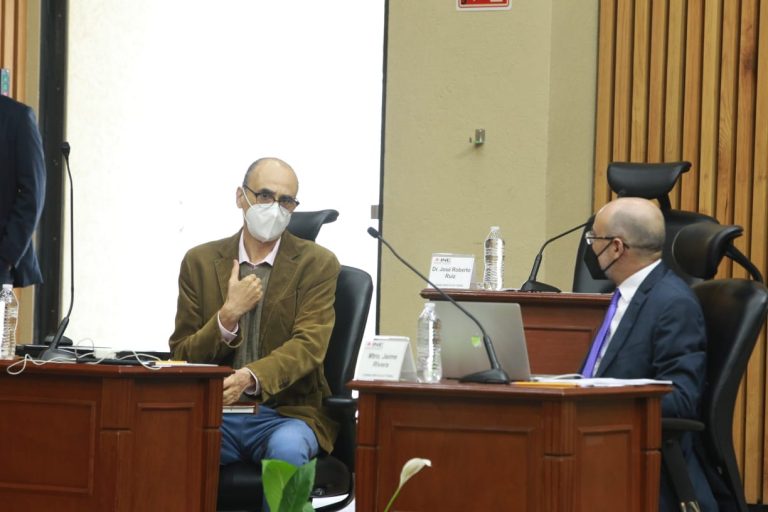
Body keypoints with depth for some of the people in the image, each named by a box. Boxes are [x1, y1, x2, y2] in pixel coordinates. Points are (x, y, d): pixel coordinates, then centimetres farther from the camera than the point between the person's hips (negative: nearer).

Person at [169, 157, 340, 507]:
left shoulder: (316, 264, 3)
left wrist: (250, 377, -30)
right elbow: (181, 357, 7)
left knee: (287, 447, -36)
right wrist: (228, 315, -12)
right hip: (216, 413, 1)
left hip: (287, 411, -1)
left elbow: (309, 345, -11)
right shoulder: (200, 262, 10)